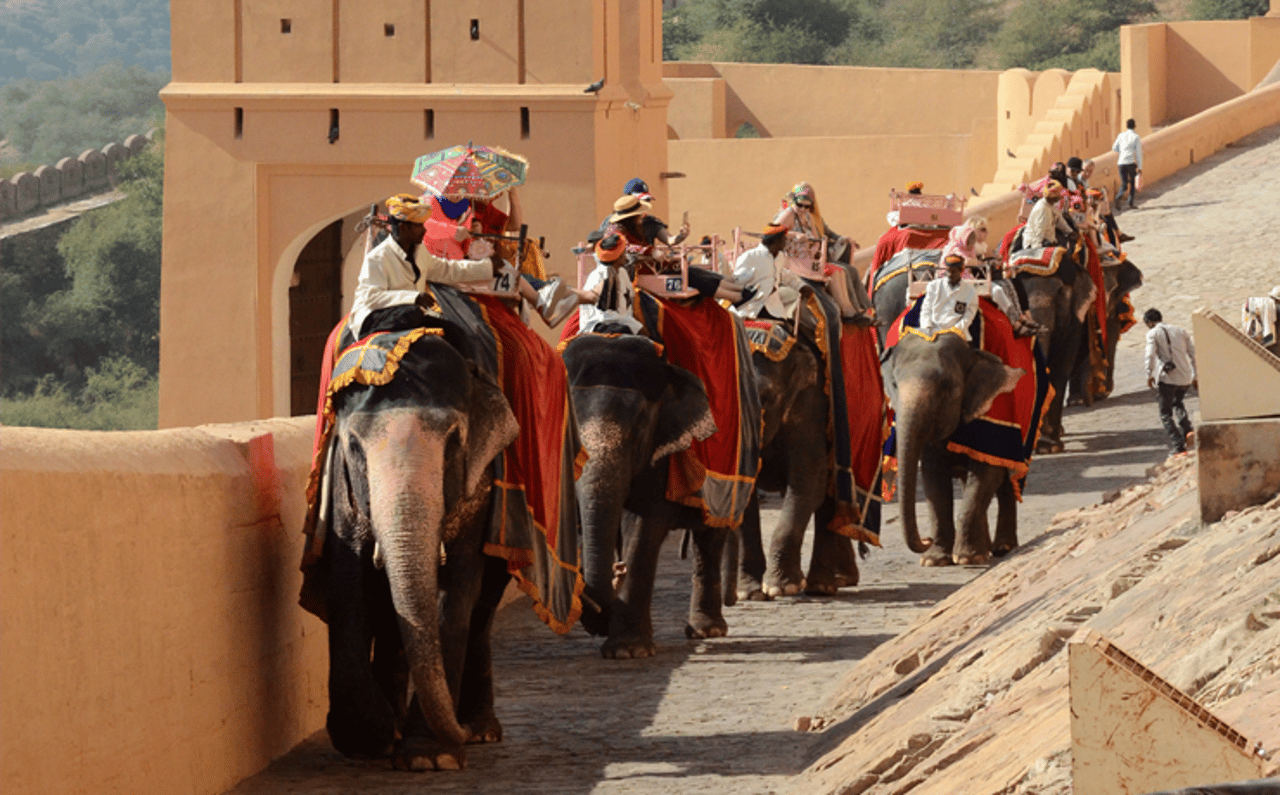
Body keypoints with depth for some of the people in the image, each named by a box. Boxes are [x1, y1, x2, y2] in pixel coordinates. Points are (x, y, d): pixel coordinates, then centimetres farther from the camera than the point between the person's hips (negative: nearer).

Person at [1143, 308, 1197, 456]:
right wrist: (1196, 376, 19)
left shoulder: (1153, 334, 1)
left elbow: (1150, 355, -13)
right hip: (1185, 377, 5)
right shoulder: (1180, 331, 15)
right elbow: (1193, 353, 14)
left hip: (1167, 378, -5)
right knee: (1177, 403, 31)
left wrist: (1149, 375, -7)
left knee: (1166, 414, 6)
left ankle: (1179, 447, -3)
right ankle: (1187, 430, 7)